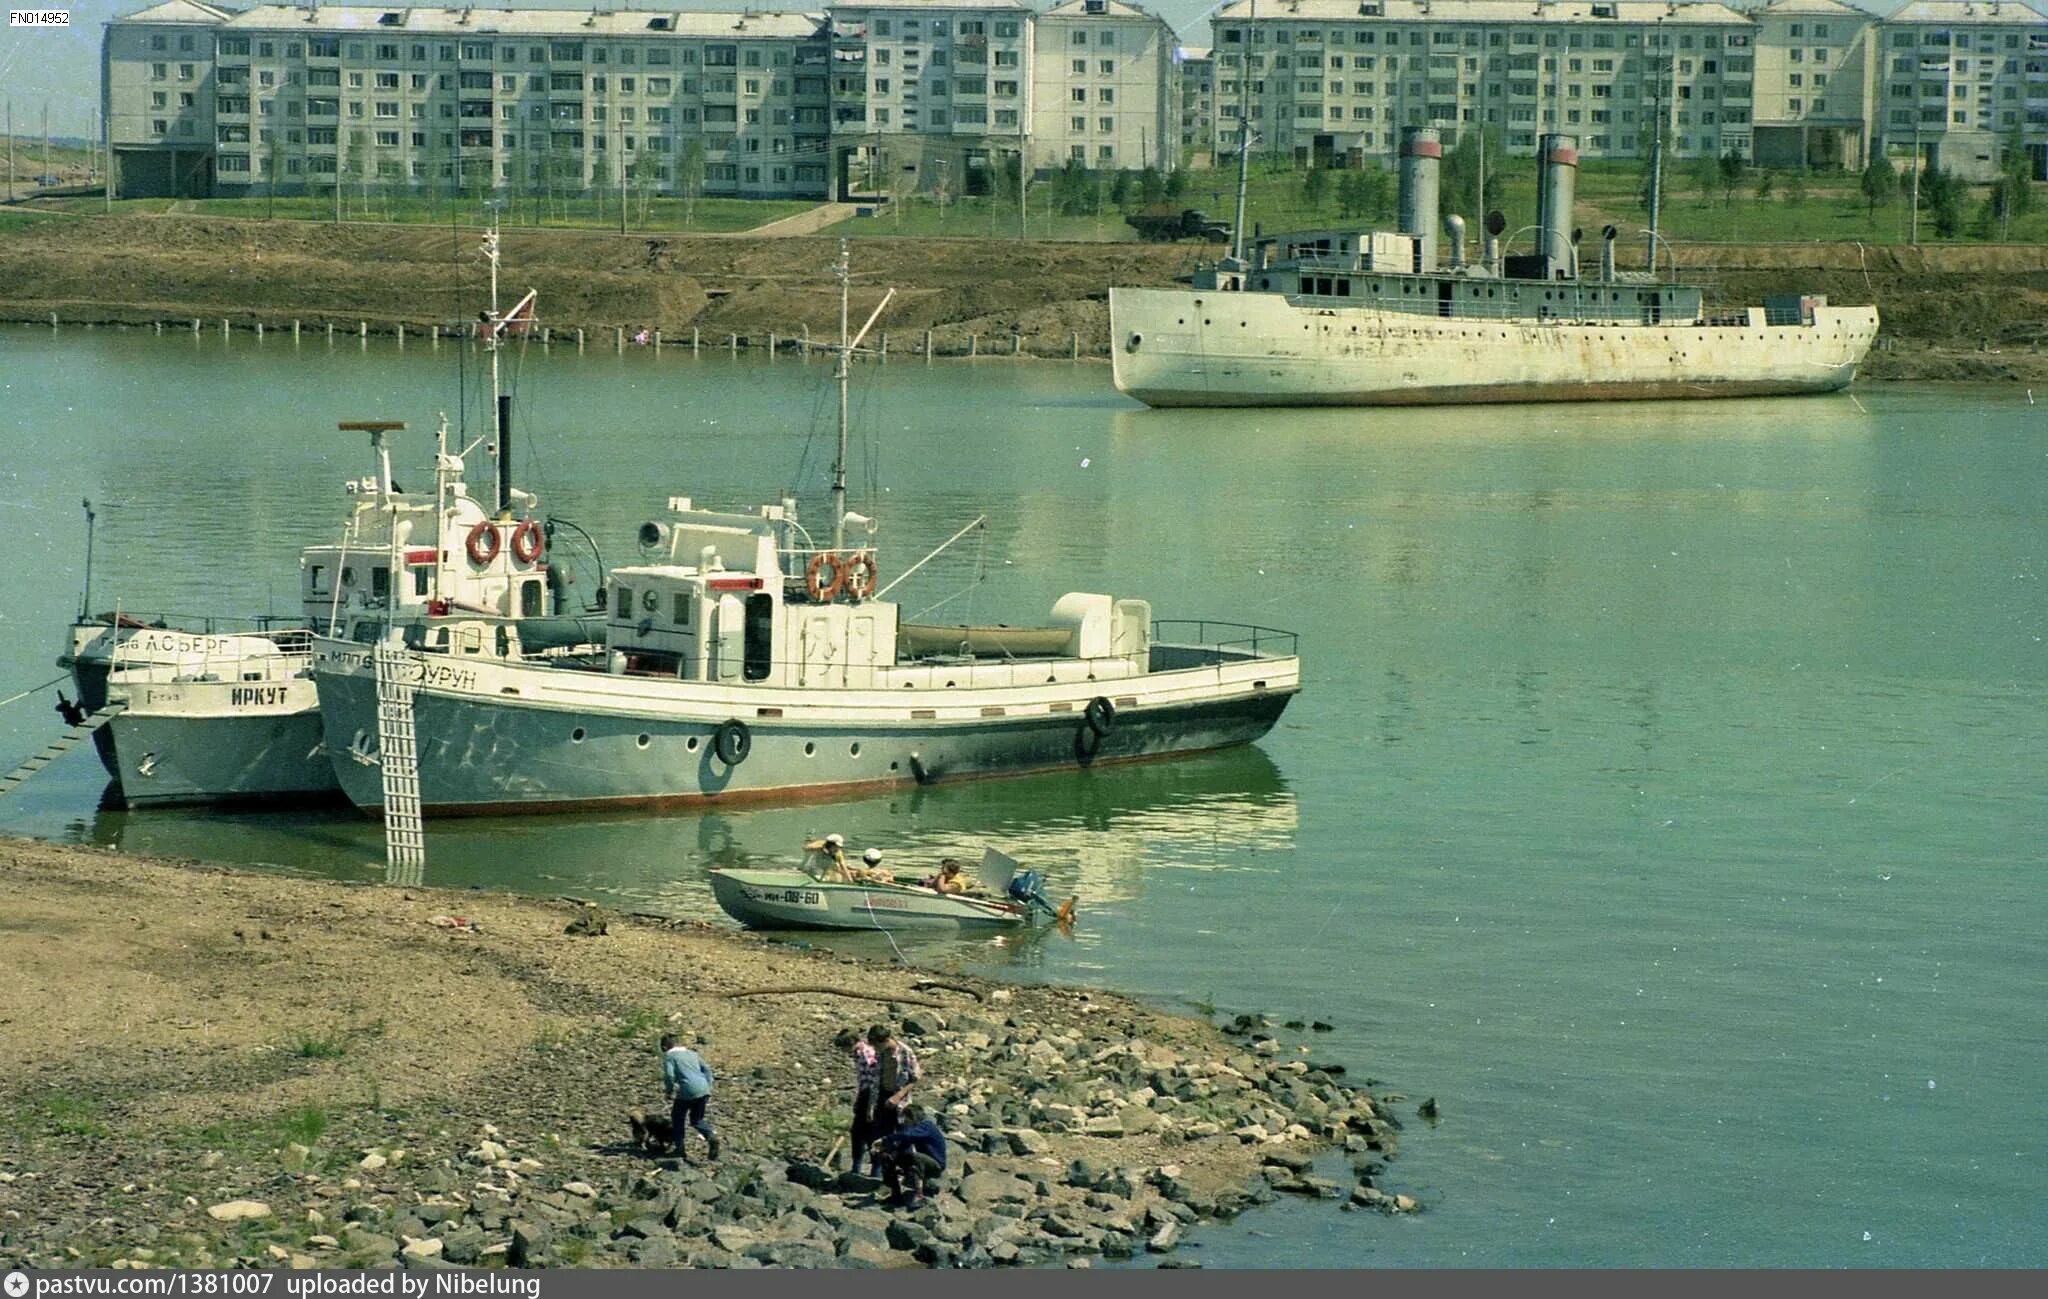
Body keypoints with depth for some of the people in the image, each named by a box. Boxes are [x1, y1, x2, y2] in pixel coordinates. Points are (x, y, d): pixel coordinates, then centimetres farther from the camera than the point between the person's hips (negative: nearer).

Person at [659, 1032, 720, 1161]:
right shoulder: (692, 1053, 22)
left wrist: (669, 1091, 5)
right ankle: (711, 1136, -7)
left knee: (677, 1117, 18)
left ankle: (680, 1149, 17)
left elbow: (669, 1076, -9)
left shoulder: (669, 1056, 5)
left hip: (687, 1091, -5)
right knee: (697, 1119, 21)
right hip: (703, 1089, 5)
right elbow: (706, 1069, 16)